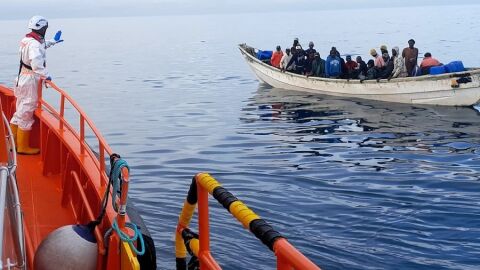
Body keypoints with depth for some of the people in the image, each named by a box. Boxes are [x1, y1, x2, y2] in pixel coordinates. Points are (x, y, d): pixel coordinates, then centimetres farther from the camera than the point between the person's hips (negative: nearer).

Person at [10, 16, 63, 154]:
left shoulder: (27, 39, 9)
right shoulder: (34, 44, -22)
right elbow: (37, 64, -36)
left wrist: (53, 41, 43)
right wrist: (46, 76, -24)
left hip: (23, 77, 10)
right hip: (30, 80, -10)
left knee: (21, 111, 18)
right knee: (26, 113, -1)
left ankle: (14, 142, 27)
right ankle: (23, 147, 7)